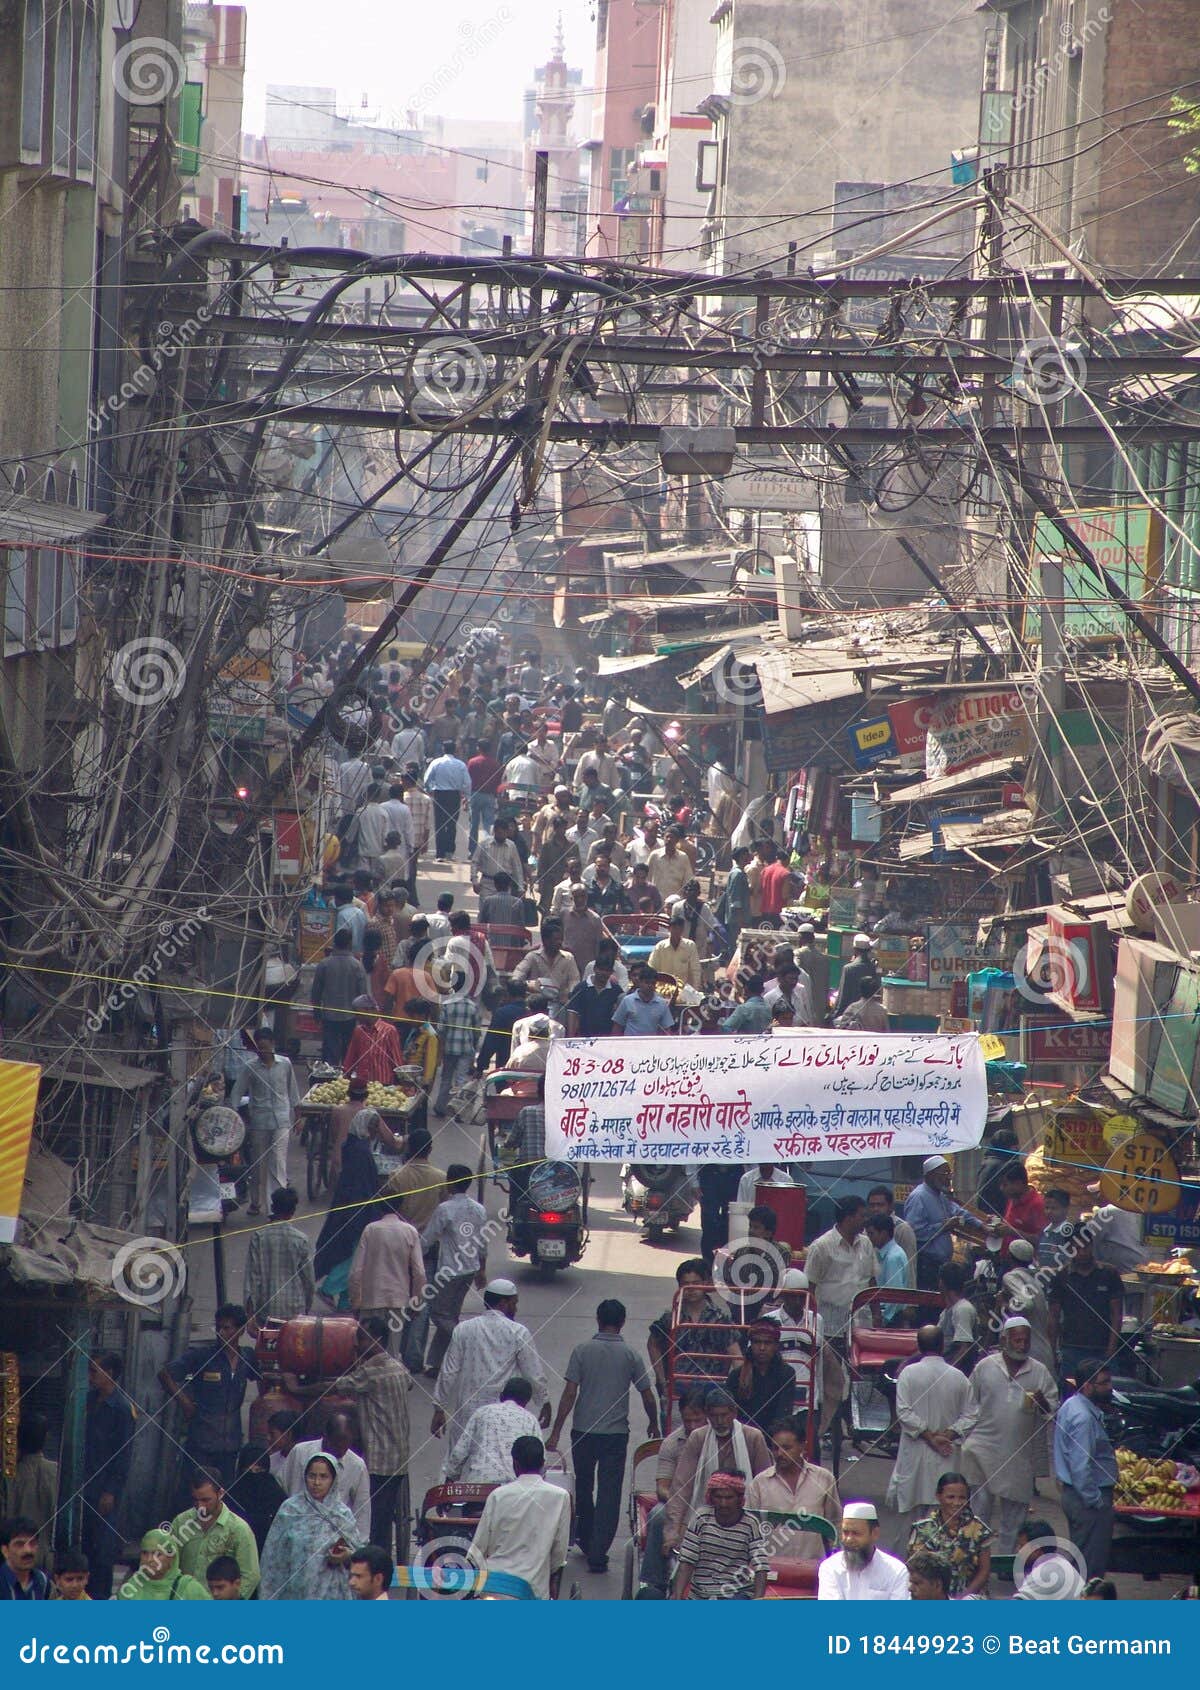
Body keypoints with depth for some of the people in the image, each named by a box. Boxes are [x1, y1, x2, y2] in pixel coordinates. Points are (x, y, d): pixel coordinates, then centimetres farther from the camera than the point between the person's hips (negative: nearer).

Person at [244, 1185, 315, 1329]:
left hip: (266, 1311, 1)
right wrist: (306, 1309, 14)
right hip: (294, 1311, -1)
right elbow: (309, 1280, -1)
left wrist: (250, 1313, -3)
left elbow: (252, 1276, -6)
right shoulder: (301, 1240, -6)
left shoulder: (258, 1236, -5)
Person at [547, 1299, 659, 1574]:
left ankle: (585, 1540, 34)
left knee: (583, 1487, 20)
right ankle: (598, 1554, -7)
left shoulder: (582, 1351, -5)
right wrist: (654, 1424, 21)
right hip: (616, 1433, -1)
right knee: (609, 1493, 0)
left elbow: (569, 1393, -8)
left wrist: (556, 1432, -4)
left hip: (584, 1431, 1)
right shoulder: (630, 1356, -3)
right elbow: (648, 1397, 1)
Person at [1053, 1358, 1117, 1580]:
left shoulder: (1072, 1406, 11)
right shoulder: (1083, 1417, -22)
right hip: (1088, 1499, -11)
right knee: (1092, 1563, -6)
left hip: (1072, 1493, 11)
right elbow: (1081, 1466, -25)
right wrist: (1095, 1501, -20)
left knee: (1081, 1558, 18)